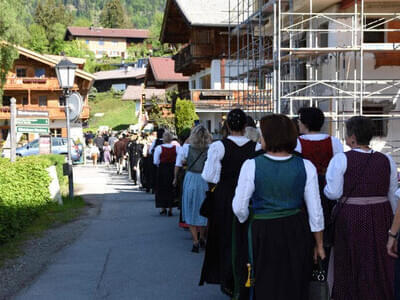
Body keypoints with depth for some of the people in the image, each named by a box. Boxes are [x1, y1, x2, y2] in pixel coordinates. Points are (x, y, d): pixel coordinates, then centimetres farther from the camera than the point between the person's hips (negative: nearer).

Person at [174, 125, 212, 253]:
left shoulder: (186, 147, -4)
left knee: (191, 212, 10)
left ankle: (195, 241, 4)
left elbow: (178, 164, 3)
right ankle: (202, 239, 27)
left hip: (190, 180, -1)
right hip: (205, 181, 1)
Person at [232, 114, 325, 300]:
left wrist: (246, 220, 14)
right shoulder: (305, 166, -6)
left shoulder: (251, 166, -12)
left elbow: (239, 207, -9)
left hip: (262, 231, -2)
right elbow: (315, 210, -3)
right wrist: (319, 244, 8)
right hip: (297, 231, 2)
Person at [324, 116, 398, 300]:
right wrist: (391, 221, 18)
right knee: (379, 266, 12)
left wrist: (324, 188, 9)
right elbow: (392, 195, 7)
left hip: (352, 218, -3)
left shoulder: (341, 160, -10)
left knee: (351, 263, 11)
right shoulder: (386, 160, 2)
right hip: (381, 216, 3)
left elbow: (333, 193, -12)